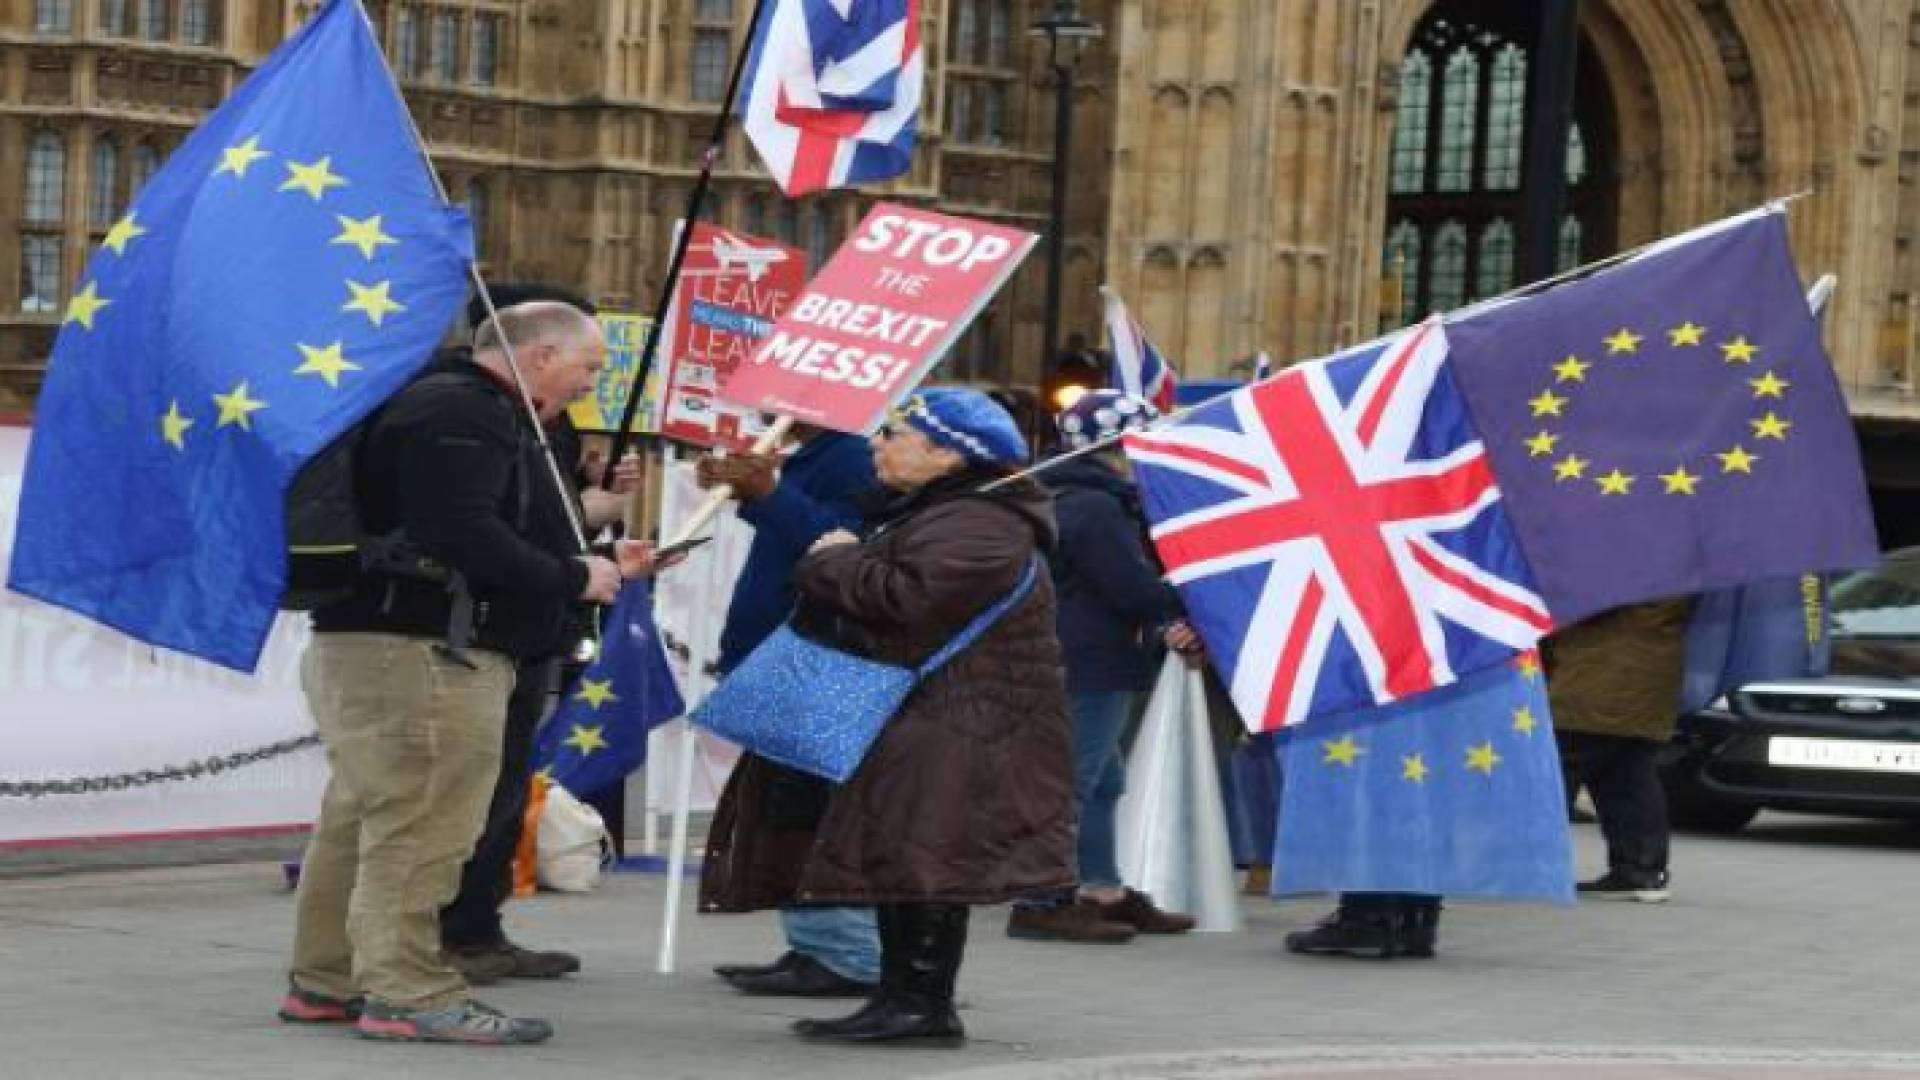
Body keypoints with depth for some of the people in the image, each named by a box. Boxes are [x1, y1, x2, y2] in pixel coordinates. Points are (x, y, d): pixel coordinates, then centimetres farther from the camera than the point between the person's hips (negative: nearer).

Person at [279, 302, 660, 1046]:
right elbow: (463, 536, -25)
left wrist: (597, 562, 18)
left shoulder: (472, 412, 22)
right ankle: (408, 993, -8)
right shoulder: (462, 415, -14)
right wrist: (573, 579, -16)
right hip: (418, 650, -11)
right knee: (421, 825, -9)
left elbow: (501, 537, 25)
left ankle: (325, 982, 22)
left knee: (361, 819, 15)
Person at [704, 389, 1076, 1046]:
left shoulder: (975, 525, -17)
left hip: (954, 732, -12)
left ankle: (920, 1003, -12)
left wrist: (837, 560, -13)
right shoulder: (929, 513, 22)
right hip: (914, 724, 12)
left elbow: (904, 598, -28)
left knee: (921, 859, -14)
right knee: (903, 864, 13)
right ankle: (903, 1000, 18)